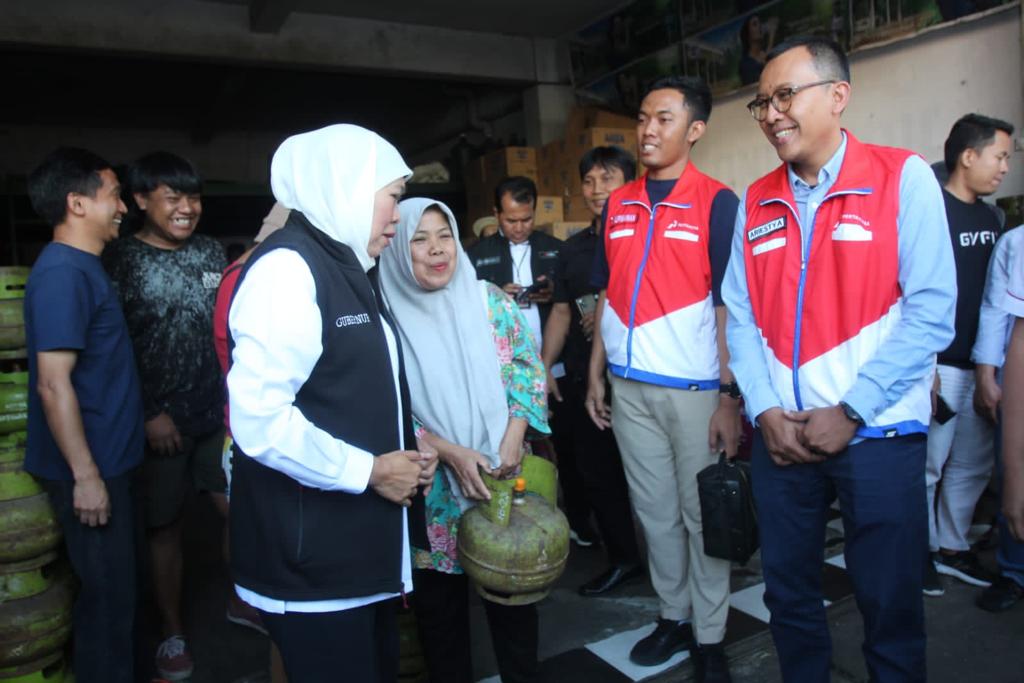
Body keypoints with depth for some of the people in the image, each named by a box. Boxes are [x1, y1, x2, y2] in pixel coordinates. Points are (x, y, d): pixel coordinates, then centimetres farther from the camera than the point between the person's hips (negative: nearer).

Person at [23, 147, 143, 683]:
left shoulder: (83, 266, 11)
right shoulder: (63, 273, -19)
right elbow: (54, 383, -23)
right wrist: (85, 475, -20)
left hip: (106, 458, 9)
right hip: (91, 467, -9)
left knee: (113, 587, 20)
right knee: (108, 593, 4)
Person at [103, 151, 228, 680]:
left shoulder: (212, 252, 6)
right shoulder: (120, 260, -6)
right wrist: (148, 414, -11)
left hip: (220, 411, 3)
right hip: (160, 419, -3)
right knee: (164, 524, 10)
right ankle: (172, 632, 28)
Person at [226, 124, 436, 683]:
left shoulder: (345, 269, 14)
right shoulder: (288, 266, -17)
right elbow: (260, 420, -27)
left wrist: (403, 451, 6)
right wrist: (369, 471, -16)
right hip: (312, 559, -9)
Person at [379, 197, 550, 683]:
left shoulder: (489, 300, -2)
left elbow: (527, 368, 0)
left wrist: (512, 440, -13)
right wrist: (450, 452, -18)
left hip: (504, 472, 2)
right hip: (431, 485, -1)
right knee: (439, 603, 15)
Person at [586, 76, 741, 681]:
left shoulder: (717, 202, -5)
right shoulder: (617, 205, 9)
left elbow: (730, 306, -8)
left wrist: (731, 397, -13)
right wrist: (596, 374, 8)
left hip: (694, 388, -4)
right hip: (630, 386, 5)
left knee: (702, 516, 8)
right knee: (655, 512, 15)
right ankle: (673, 616, 33)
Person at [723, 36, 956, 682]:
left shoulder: (905, 178, -4)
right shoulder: (756, 203, 8)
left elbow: (931, 312, -11)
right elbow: (741, 315, 4)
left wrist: (850, 412, -14)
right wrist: (765, 410, -7)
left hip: (880, 434, -3)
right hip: (781, 436, 4)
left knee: (891, 605, 9)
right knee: (788, 592, 15)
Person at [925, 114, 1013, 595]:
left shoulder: (990, 218, 13)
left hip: (983, 364, 8)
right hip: (941, 365, -8)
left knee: (974, 464, 15)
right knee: (928, 464, 0)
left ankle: (952, 548, 29)